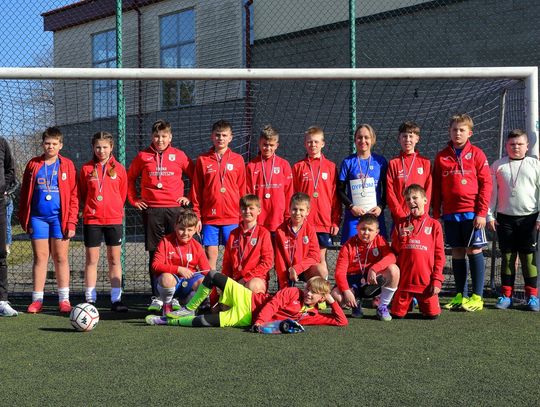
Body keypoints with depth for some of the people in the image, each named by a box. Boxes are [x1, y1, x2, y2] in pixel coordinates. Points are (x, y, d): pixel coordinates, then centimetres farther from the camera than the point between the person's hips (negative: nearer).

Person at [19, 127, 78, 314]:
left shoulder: (67, 165, 3)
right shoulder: (33, 165, 8)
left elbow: (73, 195, 0)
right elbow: (24, 193, 9)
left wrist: (71, 222, -6)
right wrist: (24, 219, 2)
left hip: (59, 217, -1)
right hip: (38, 217, 2)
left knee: (61, 258, 3)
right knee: (40, 257, 5)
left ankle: (64, 299, 9)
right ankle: (37, 299, 9)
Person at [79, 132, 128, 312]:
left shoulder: (119, 169, 3)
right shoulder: (87, 168, 3)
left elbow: (122, 194, 9)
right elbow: (82, 194, 10)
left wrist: (115, 209, 6)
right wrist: (91, 208, 4)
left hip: (114, 218, 0)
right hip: (91, 219, 0)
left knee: (114, 259, 4)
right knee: (91, 259, 3)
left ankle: (116, 299, 9)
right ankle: (90, 299, 9)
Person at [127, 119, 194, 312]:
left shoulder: (179, 156, 6)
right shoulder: (143, 156, 8)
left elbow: (195, 176, 13)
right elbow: (130, 177, 19)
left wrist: (190, 197, 6)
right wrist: (134, 199, 12)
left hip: (174, 208, 0)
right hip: (151, 210, 0)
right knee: (154, 254, 3)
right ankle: (156, 298, 9)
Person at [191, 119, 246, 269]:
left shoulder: (238, 160, 5)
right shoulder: (202, 160, 5)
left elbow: (242, 190, 7)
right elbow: (196, 191, 7)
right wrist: (196, 216, 3)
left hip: (232, 218, 0)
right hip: (209, 217, 0)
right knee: (210, 254, 2)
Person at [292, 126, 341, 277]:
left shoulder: (330, 167, 5)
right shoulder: (298, 167, 5)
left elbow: (335, 196, 5)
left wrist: (336, 221, 0)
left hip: (324, 221, 0)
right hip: (303, 222, 0)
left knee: (321, 258, 5)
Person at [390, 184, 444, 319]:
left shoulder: (434, 225, 3)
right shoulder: (401, 224, 7)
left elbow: (439, 255, 1)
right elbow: (394, 251, 10)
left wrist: (437, 280, -5)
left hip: (426, 281, -1)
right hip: (404, 281, 1)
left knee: (432, 314, -1)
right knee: (397, 314, 2)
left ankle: (422, 304, 30)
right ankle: (409, 303, 33)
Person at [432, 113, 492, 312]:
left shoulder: (476, 154, 0)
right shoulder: (441, 156, 8)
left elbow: (486, 184, -4)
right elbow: (436, 187, 9)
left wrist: (482, 212, -10)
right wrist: (436, 213, 4)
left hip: (472, 212, -3)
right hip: (450, 213, 3)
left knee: (474, 250, 0)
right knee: (457, 252, 8)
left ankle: (477, 297, 6)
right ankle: (460, 295, 16)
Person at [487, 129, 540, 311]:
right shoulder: (498, 165, 7)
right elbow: (491, 192, 8)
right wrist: (489, 215, 2)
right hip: (505, 218, 1)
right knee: (507, 256, 4)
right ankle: (506, 294, 9)